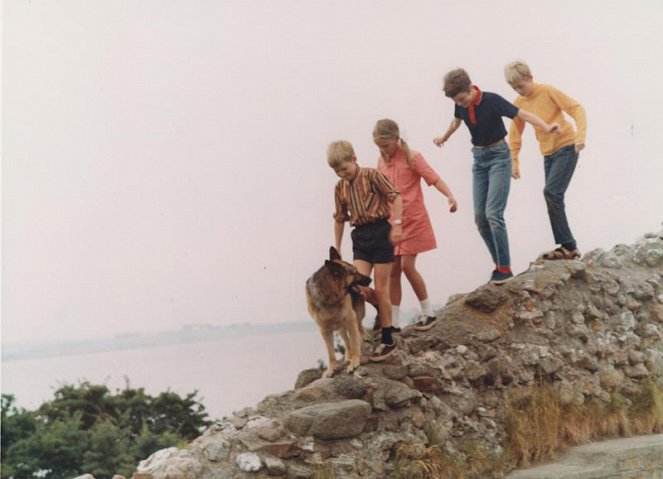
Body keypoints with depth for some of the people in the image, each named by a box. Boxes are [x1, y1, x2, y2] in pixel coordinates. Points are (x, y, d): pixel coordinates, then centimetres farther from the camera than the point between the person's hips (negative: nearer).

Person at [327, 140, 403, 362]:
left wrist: (396, 224, -19)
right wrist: (336, 248, 17)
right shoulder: (340, 188, 10)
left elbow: (395, 196, -10)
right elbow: (339, 218, 17)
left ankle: (387, 340, 8)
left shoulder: (372, 176, -7)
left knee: (380, 289, -1)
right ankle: (383, 310, 19)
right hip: (360, 237, 5)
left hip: (381, 231, -5)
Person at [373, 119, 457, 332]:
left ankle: (428, 313, 5)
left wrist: (449, 195, -33)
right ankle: (393, 321, 9)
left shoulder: (412, 158, -10)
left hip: (413, 221, -5)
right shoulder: (382, 161, 8)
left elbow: (434, 178, -16)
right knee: (392, 270, 3)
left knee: (407, 266, -12)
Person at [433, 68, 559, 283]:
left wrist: (546, 127, -42)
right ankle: (499, 263, 12)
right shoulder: (461, 105, -2)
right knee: (480, 217, 2)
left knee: (493, 213, -17)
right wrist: (443, 138, 40)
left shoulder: (492, 101, -20)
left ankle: (505, 268, -11)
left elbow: (522, 114, -25)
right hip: (478, 158, 7)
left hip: (498, 156, -6)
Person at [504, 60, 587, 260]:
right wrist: (514, 161, 5)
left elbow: (577, 109, -15)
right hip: (548, 153, 7)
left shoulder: (548, 92, -13)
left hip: (566, 147, -7)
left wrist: (580, 135, -27)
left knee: (551, 192, -20)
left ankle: (568, 246, -16)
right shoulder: (519, 103, 3)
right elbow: (515, 133, 11)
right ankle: (567, 247, 11)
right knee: (554, 198, 4)